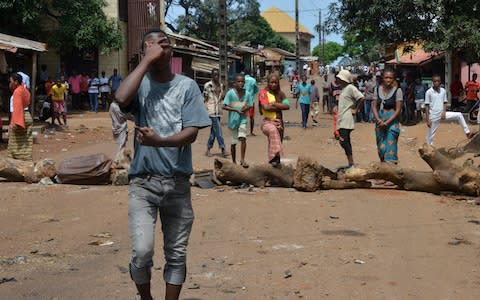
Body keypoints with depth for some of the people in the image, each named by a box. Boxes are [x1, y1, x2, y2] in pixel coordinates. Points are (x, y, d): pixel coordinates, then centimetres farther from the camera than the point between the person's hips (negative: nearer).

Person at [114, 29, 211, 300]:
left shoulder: (187, 86, 1)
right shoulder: (140, 84, 1)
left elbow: (191, 133, -7)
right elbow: (121, 98, -24)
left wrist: (159, 141, -25)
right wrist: (147, 60, -17)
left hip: (177, 182, 2)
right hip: (143, 181, -1)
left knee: (177, 253, 9)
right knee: (142, 251, -11)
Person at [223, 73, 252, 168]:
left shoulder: (247, 93, -2)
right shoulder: (230, 93, -11)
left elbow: (250, 105, 8)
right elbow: (224, 106, -12)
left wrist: (246, 108, -14)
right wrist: (236, 110, -19)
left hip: (242, 119, 2)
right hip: (233, 120, -2)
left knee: (243, 138, -17)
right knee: (234, 142, 8)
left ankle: (242, 160, -9)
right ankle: (234, 162, 23)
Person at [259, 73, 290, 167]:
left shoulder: (280, 93, 12)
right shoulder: (263, 93, 1)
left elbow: (287, 106, -1)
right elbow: (265, 107, -13)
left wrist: (274, 104, -9)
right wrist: (279, 106, -3)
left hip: (279, 122, 5)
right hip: (268, 121, -5)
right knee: (273, 130, -37)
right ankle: (275, 156, -45)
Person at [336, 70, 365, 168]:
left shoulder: (350, 88, -11)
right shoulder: (344, 88, 17)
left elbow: (362, 98, -21)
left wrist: (355, 110, -14)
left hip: (347, 120, -10)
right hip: (342, 119, 10)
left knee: (343, 141, -15)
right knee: (346, 141, 10)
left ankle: (351, 164, -13)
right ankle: (350, 164, 15)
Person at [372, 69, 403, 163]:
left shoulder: (397, 90, -8)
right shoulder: (377, 89, 4)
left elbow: (398, 110, -9)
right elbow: (374, 106, 5)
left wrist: (387, 122, -15)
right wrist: (378, 120, -11)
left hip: (392, 121, -4)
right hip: (380, 121, 4)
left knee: (390, 144, -7)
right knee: (381, 145, 10)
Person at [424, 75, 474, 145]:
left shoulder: (443, 91, 4)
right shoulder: (429, 92, -9)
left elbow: (445, 103, 10)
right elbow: (426, 106, -8)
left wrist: (444, 112, -10)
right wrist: (428, 120, -12)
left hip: (442, 114, 4)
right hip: (433, 116, -4)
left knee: (459, 115, -4)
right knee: (431, 135, 2)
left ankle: (467, 132, 2)